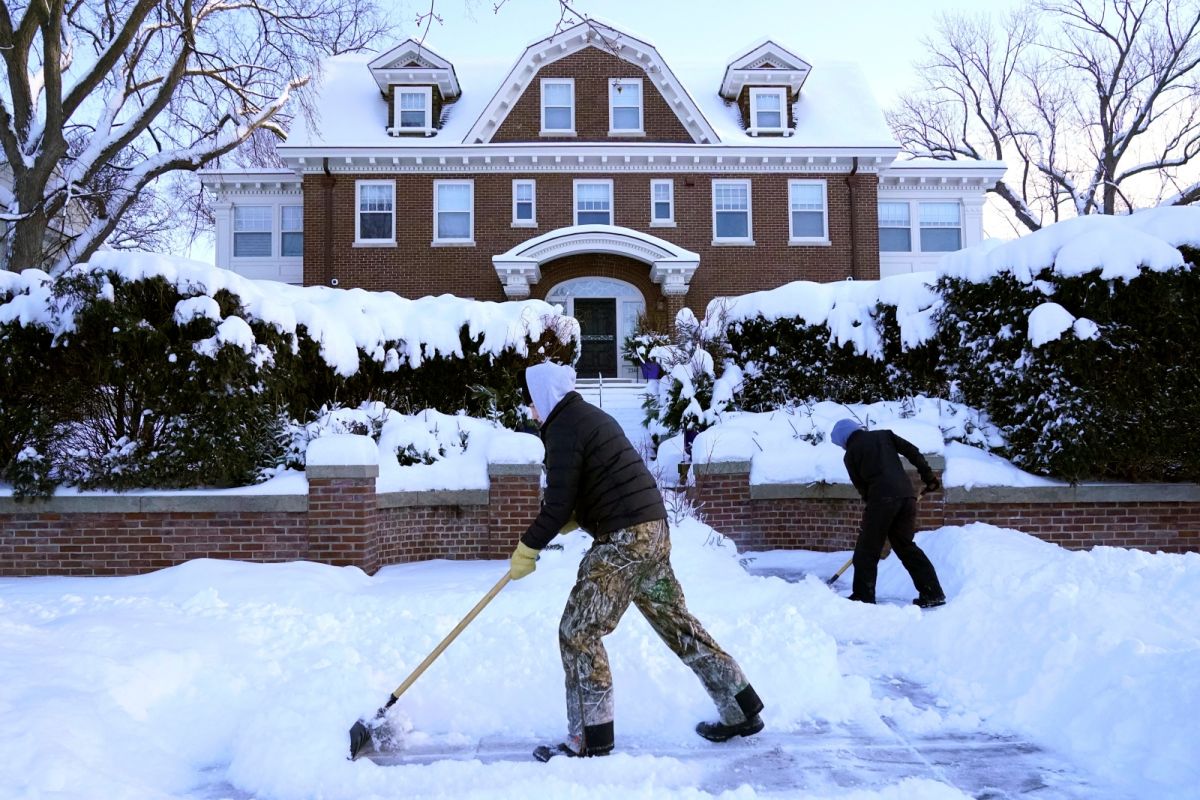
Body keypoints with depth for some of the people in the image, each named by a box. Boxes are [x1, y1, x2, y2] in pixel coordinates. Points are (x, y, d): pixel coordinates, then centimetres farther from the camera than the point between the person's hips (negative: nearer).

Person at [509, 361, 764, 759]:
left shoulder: (563, 429, -11)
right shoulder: (590, 416, 19)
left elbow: (558, 504, -15)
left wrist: (527, 550, -4)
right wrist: (552, 528, 17)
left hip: (623, 539, -10)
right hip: (653, 530, 10)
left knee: (578, 632, -3)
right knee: (676, 621, 16)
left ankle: (591, 738, 2)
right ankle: (741, 709, 22)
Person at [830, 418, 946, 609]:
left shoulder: (851, 454, 10)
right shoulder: (884, 435, 21)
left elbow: (861, 486, 9)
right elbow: (912, 451, 11)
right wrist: (928, 475, 13)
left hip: (882, 498, -5)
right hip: (907, 494, 5)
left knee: (867, 549, 5)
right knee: (906, 545, 15)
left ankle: (863, 597, 5)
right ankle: (933, 593, 14)